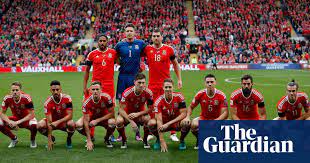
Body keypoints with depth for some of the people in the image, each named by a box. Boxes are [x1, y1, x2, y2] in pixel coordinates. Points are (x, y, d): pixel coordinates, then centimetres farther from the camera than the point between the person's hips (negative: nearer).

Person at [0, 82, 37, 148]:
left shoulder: (26, 98, -25)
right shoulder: (7, 98, -17)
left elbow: (31, 114, -23)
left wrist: (18, 122, -32)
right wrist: (9, 121, -29)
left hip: (26, 119, -3)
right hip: (15, 118, 3)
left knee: (34, 125, -38)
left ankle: (32, 140, -1)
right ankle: (14, 139, 5)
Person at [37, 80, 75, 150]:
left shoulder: (67, 98, -19)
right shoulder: (48, 102, -21)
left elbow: (70, 115, -20)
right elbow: (49, 122, -25)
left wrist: (58, 122, -35)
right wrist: (49, 140, -30)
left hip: (64, 121, -1)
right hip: (53, 122, 1)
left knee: (71, 124, -36)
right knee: (40, 125, -28)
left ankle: (69, 139, -1)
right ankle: (52, 138, 5)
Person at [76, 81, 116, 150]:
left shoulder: (106, 97, -26)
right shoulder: (86, 102, -26)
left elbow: (111, 113, -19)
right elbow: (86, 121, -26)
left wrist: (97, 120, -28)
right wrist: (89, 141, -32)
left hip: (105, 118, -1)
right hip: (92, 117, 1)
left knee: (112, 122, -34)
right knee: (78, 124, -27)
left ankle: (107, 139, -1)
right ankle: (90, 138, 5)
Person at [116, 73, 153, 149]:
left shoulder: (148, 93, -19)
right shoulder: (127, 92, -25)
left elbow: (150, 108, -11)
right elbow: (121, 109, -22)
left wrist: (138, 114, -25)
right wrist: (131, 121, -32)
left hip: (140, 113, 1)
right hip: (127, 113, -1)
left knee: (148, 119, -33)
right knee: (119, 121, -33)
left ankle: (145, 140, -3)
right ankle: (124, 140, -2)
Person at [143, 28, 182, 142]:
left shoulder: (168, 49, 3)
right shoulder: (147, 49, 3)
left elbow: (175, 64, 13)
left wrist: (179, 79, 10)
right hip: (152, 83, 1)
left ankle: (173, 133, 5)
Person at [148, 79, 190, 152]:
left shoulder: (179, 97, -16)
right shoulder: (158, 101, -19)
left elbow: (183, 114, -17)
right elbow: (159, 120, -25)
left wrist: (168, 123, -27)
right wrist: (162, 141, -33)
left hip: (176, 123, 0)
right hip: (164, 124, 0)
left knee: (186, 123, -33)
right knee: (151, 123, -29)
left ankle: (182, 140, 0)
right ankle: (158, 140, 3)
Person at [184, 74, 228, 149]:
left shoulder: (221, 96, -16)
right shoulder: (200, 94, -10)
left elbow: (225, 112, -18)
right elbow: (191, 107, 1)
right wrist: (188, 117, -18)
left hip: (217, 119, -1)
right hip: (203, 118, 1)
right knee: (193, 124, -31)